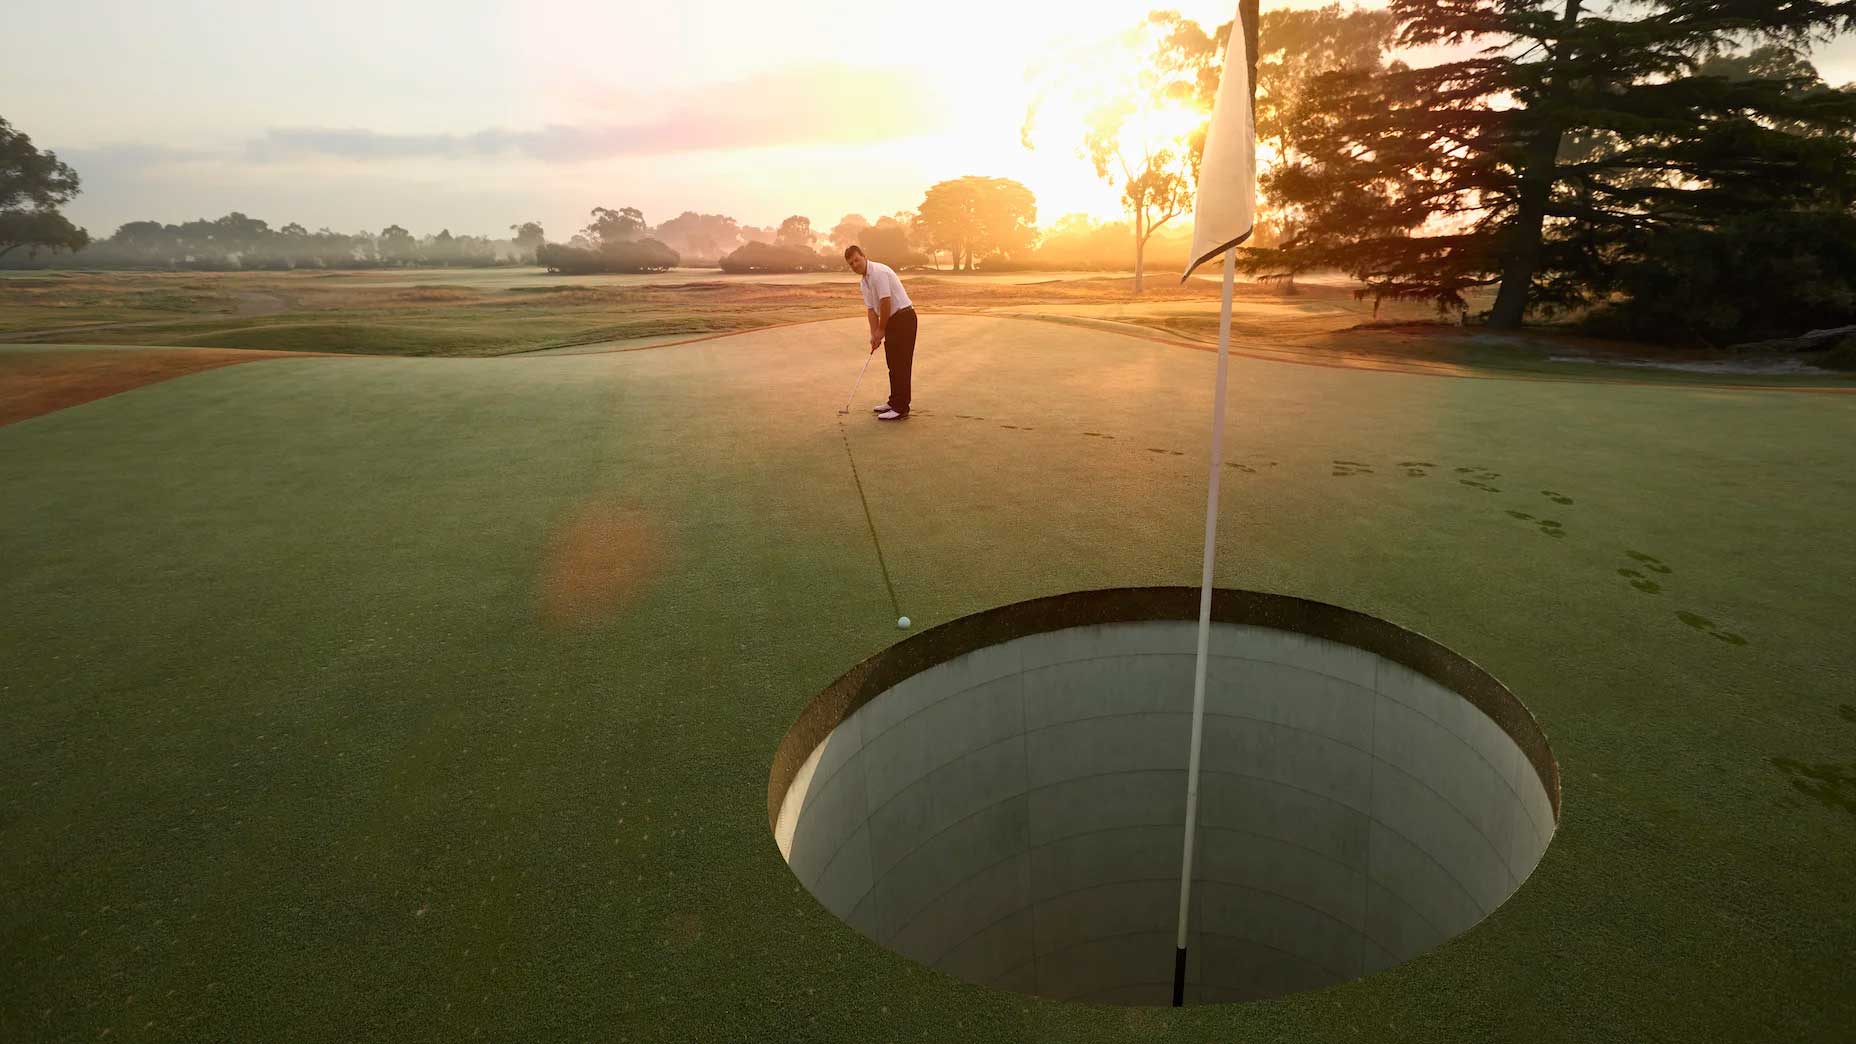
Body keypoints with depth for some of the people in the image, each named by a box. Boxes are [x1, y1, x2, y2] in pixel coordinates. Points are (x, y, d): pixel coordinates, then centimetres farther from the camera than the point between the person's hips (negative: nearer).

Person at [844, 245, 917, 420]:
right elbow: (871, 309, 12)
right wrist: (874, 334, 2)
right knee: (893, 364, 14)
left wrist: (881, 330, -11)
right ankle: (894, 402, 22)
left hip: (903, 317, -10)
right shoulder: (863, 280, 12)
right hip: (892, 320, 10)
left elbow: (886, 302, -21)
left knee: (901, 364, -8)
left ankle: (901, 408, -6)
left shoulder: (879, 272, -18)